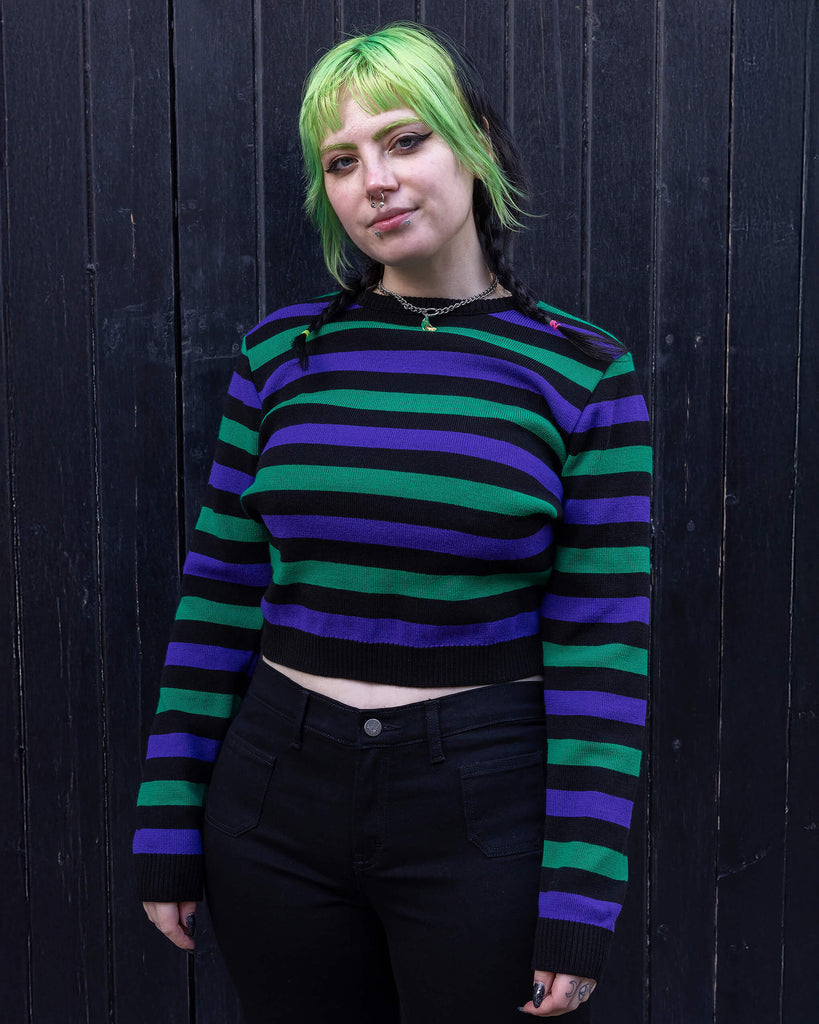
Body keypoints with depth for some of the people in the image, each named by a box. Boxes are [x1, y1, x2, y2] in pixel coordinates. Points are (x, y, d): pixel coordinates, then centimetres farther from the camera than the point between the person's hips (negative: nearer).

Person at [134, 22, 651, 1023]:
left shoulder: (583, 375, -6)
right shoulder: (281, 353, 0)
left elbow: (601, 650, -7)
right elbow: (217, 593, 4)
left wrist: (579, 902, -9)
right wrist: (168, 824, 4)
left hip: (483, 809, -2)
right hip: (276, 805, 3)